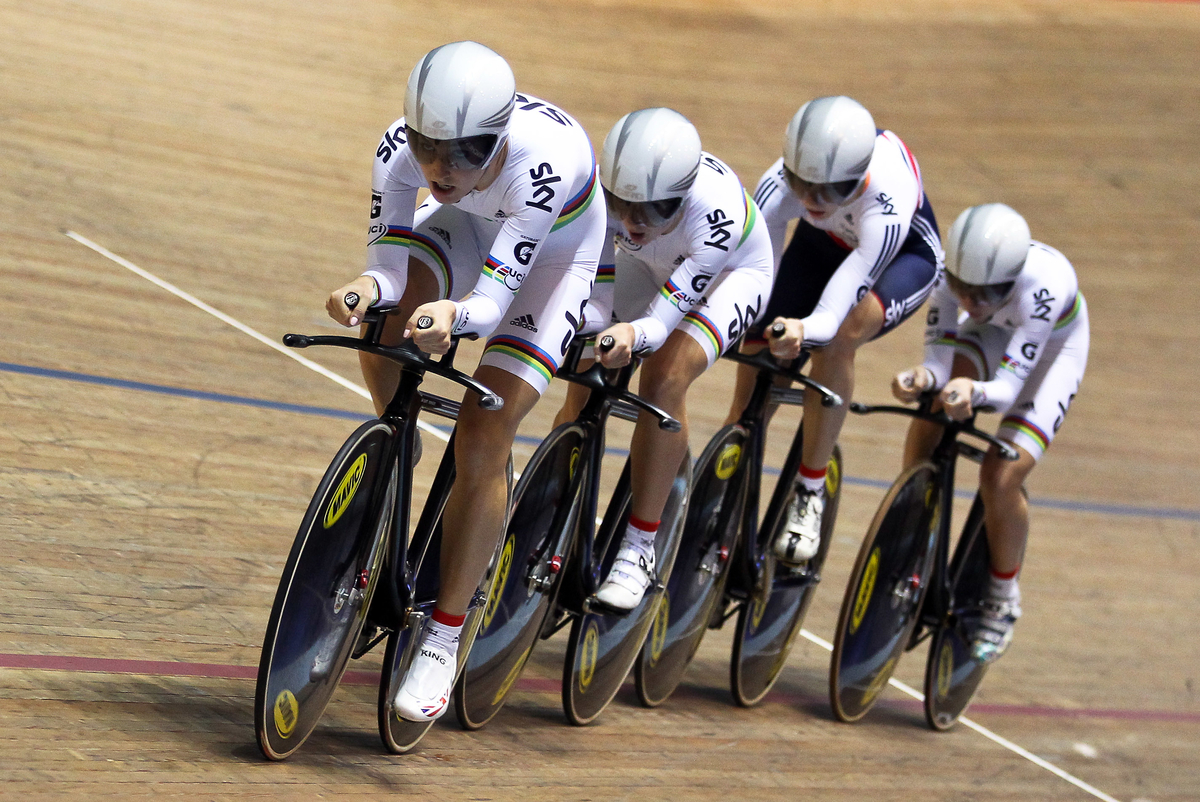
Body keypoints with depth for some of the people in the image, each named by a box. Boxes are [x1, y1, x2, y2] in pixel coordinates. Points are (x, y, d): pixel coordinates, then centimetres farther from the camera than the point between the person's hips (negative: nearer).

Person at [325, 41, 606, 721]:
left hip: (555, 246, -4)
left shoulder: (545, 160, -42)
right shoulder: (401, 149, -31)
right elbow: (388, 261, -27)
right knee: (384, 317, -24)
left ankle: (443, 640, -5)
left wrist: (453, 316, -63)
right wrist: (367, 289, -50)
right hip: (470, 224, 5)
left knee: (484, 437, -15)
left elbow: (494, 296, -41)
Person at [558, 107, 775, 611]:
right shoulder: (603, 193, -34)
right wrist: (581, 330, -49)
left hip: (732, 272, -4)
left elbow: (664, 317, -40)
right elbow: (598, 297, -27)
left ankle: (640, 549, -19)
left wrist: (633, 334, -61)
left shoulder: (717, 211, -42)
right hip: (646, 268, 4)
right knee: (585, 386, -11)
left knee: (664, 379, -28)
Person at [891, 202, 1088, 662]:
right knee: (929, 405, -21)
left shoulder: (1043, 284, -43)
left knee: (1000, 477, -19)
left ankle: (1003, 599, 6)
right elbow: (938, 361, -30)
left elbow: (1009, 385, -42)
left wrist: (975, 391, -63)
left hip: (1054, 347, -4)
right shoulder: (949, 270, -33)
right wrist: (920, 378, -53)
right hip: (991, 333, 4)